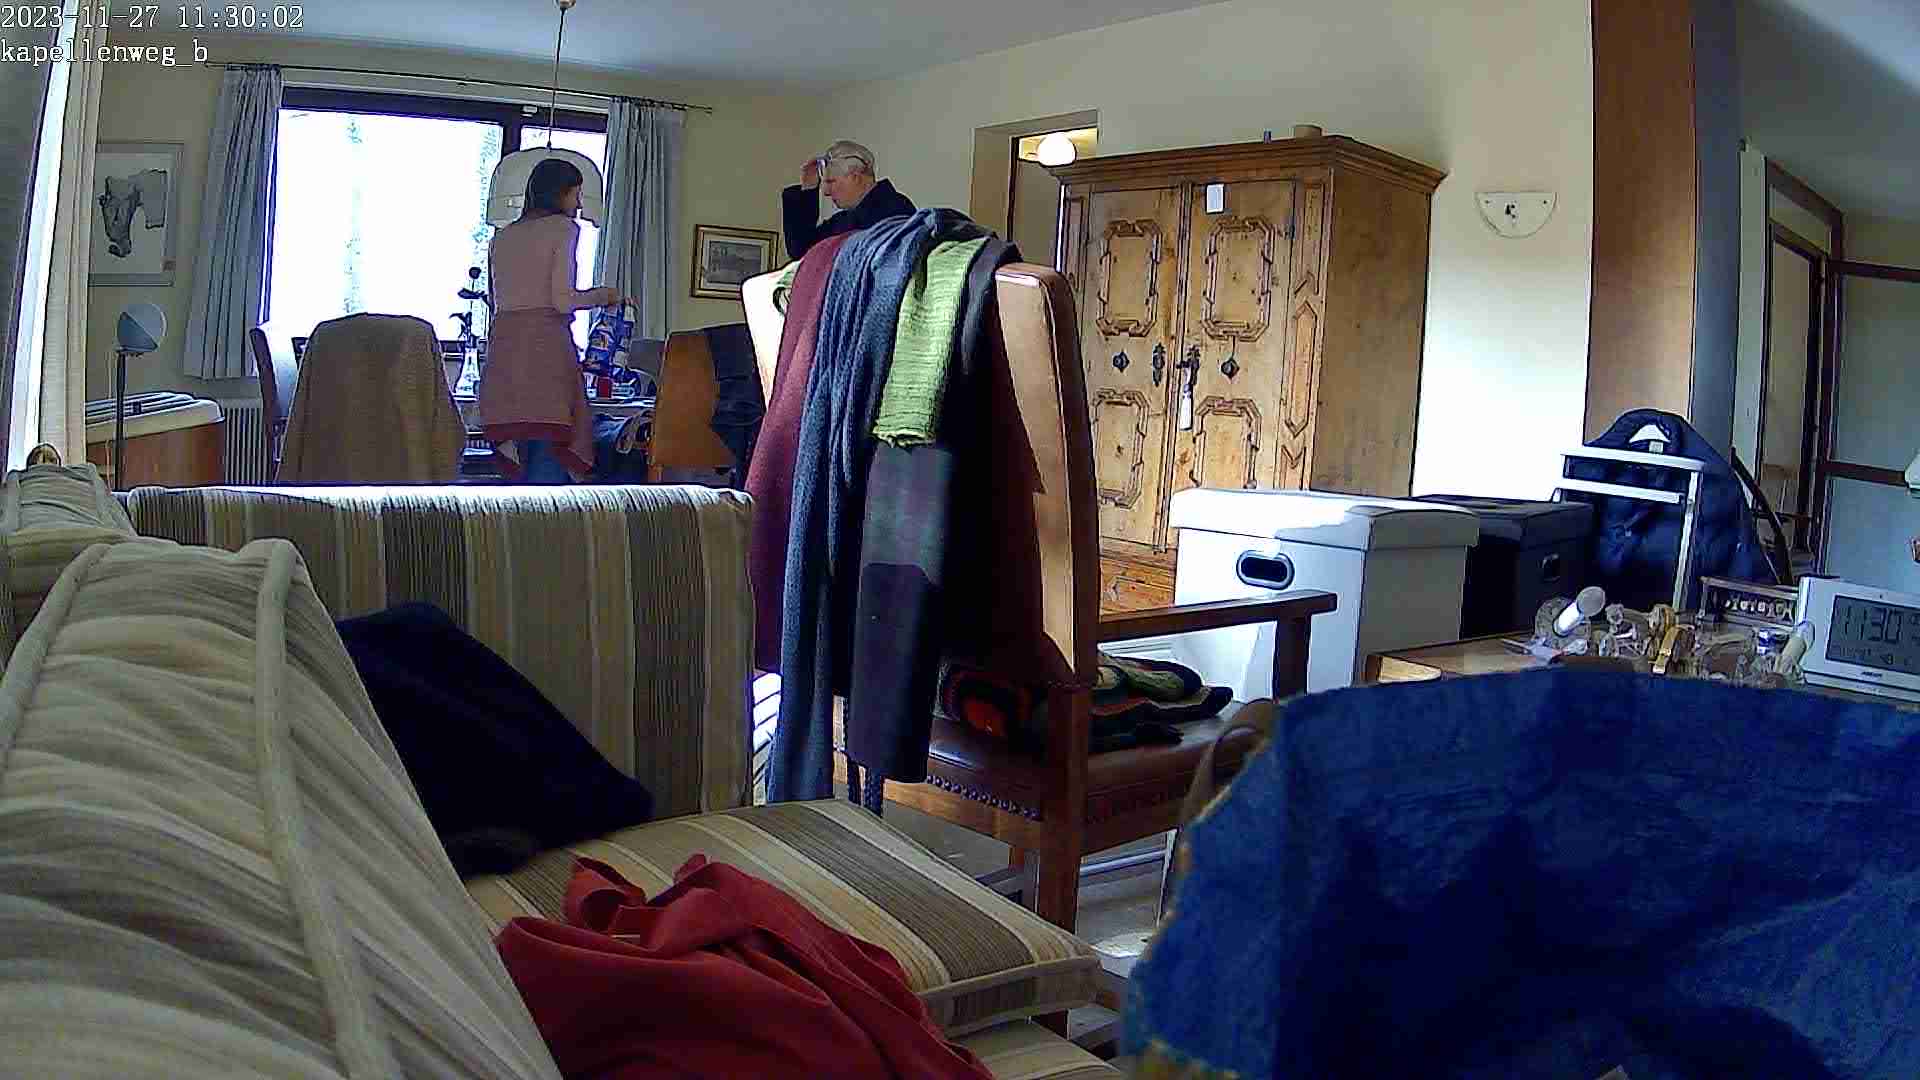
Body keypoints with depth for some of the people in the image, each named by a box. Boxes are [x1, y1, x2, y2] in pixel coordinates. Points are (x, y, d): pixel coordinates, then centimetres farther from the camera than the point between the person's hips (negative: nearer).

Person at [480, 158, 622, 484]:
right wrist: (602, 296, 7)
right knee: (551, 451, -8)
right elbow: (562, 299, -8)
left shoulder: (503, 236, 19)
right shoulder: (563, 228, 1)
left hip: (503, 343, 7)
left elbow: (497, 299, 17)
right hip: (546, 345, -7)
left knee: (523, 455, 9)